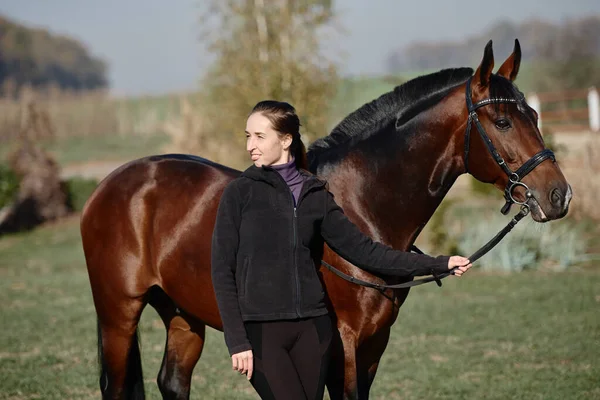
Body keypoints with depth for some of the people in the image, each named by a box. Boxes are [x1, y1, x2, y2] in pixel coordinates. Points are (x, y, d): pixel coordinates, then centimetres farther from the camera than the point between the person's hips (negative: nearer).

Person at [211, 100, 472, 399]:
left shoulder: (316, 195, 9)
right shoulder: (239, 193, -2)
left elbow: (362, 249, 11)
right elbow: (223, 271, -3)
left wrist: (438, 264, 7)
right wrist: (237, 342, -10)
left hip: (312, 329, 4)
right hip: (261, 330, -4)